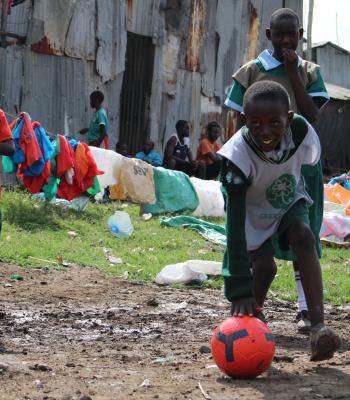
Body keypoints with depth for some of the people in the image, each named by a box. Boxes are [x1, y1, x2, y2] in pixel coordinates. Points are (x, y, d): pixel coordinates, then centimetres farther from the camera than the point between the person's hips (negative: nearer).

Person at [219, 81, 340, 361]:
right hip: (254, 212, -2)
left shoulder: (302, 131, -32)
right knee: (264, 266, -19)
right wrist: (239, 290, -46)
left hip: (290, 202, 2)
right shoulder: (238, 155, -40)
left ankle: (318, 327, -33)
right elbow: (235, 224, -41)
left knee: (304, 238, -24)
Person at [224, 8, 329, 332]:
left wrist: (293, 72, -10)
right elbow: (242, 123, 4)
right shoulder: (251, 71, 2)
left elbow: (311, 116, -8)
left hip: (302, 163, 1)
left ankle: (305, 309, 3)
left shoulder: (309, 72, 6)